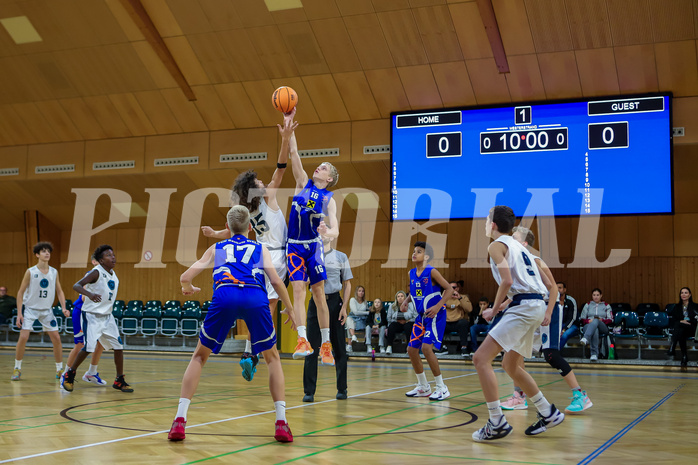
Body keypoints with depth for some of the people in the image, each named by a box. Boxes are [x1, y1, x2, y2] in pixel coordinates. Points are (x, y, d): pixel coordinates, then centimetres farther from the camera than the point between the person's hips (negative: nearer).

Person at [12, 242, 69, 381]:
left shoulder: (54, 272, -1)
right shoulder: (30, 272, -11)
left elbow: (59, 291, 5)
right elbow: (20, 292, -7)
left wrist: (63, 308, -10)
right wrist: (19, 313, -13)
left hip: (47, 310, 3)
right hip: (30, 308, -3)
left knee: (56, 338, -3)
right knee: (23, 337, -14)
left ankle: (60, 370, 9)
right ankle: (17, 368, 4)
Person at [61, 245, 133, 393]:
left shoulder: (113, 275, 8)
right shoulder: (96, 272, -14)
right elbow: (76, 286, -26)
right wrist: (89, 294, -43)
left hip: (107, 316, 7)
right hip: (92, 315, -7)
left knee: (119, 347, 2)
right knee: (88, 348, -13)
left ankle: (119, 381, 13)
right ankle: (69, 375, 9)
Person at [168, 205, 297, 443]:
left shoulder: (216, 248, 31)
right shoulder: (260, 248, 29)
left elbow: (185, 277, 27)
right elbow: (276, 281, 15)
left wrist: (188, 288, 50)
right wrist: (290, 309, 29)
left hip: (224, 296, 0)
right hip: (256, 298, 0)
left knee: (199, 356, 20)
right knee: (272, 358, 19)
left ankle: (179, 420, 8)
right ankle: (281, 423, 7)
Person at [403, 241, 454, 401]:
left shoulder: (432, 272, -14)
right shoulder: (412, 273, 6)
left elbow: (449, 289, -14)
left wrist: (438, 306, -24)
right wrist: (406, 301, 2)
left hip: (435, 316, -8)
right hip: (421, 316, 8)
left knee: (427, 347, -20)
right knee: (411, 349, 7)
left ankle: (442, 388, -7)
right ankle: (423, 387, 24)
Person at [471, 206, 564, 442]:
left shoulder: (497, 245, -2)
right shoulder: (518, 246, 24)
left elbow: (507, 281, -17)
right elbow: (550, 285, 25)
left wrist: (494, 310, -6)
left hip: (523, 305, -10)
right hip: (537, 304, 10)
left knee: (481, 358, -11)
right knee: (510, 365, 22)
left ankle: (497, 423, -14)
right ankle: (549, 414, 26)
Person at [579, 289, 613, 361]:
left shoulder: (606, 306, 24)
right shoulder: (587, 305, 27)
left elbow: (610, 320, 12)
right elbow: (582, 319, 18)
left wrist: (602, 320, -10)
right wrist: (589, 321, -5)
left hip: (603, 327, -1)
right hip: (588, 326, 1)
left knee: (595, 321, -40)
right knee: (595, 331, -41)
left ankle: (586, 339, -65)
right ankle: (594, 354, -53)